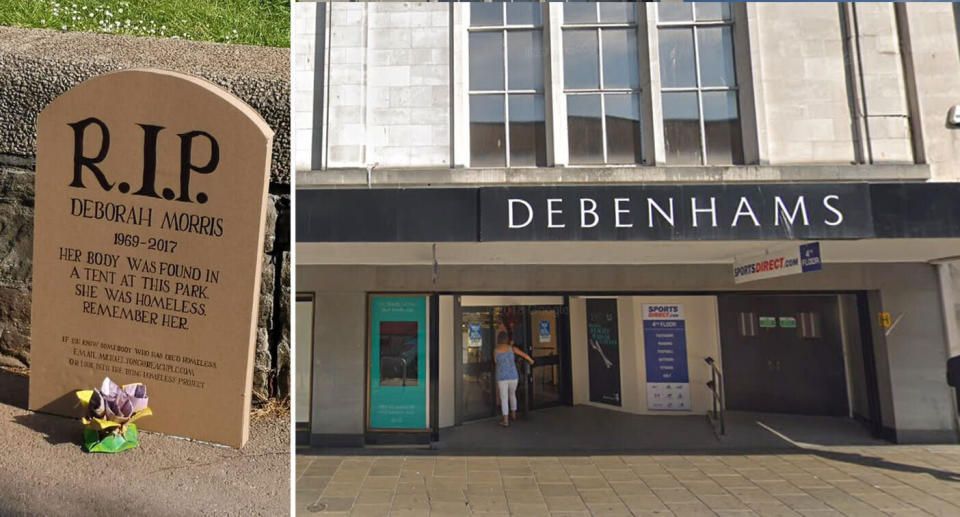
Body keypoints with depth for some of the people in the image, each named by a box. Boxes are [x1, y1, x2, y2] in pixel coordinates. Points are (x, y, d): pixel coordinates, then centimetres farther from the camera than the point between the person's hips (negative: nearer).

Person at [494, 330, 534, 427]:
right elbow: (525, 355, 4)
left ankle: (505, 420, -1)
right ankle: (513, 414, 36)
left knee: (504, 398, 2)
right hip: (513, 376, 2)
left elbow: (496, 362, 10)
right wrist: (531, 360, 25)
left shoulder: (495, 350, -2)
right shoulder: (512, 348, 0)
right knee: (512, 395, 23)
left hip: (501, 377, -2)